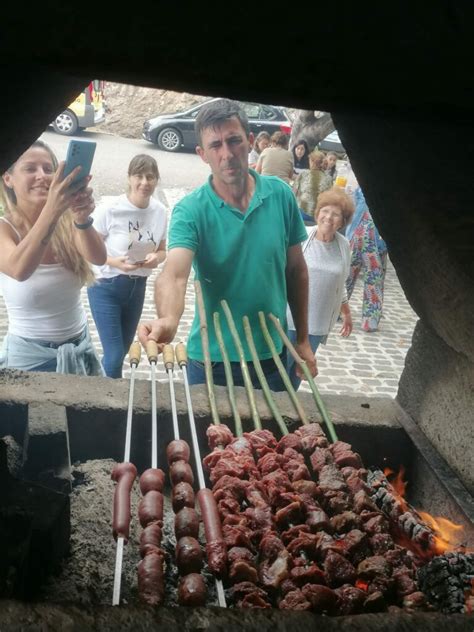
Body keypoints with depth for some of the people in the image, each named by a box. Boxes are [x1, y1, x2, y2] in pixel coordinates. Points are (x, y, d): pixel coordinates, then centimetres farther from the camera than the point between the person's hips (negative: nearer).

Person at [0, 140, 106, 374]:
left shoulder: (67, 222, -3)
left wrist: (82, 219, -41)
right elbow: (19, 270, -32)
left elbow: (99, 258, -21)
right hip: (28, 355, -3)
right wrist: (51, 210, -43)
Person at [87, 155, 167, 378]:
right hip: (106, 286, -5)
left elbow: (162, 250, 7)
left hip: (137, 287, 5)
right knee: (114, 355, -9)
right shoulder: (110, 208, -19)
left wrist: (156, 258, -15)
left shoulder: (159, 211, -6)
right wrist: (114, 262, -29)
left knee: (123, 350, 19)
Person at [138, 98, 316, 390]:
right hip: (212, 360, -2)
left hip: (273, 355, 3)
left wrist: (303, 340, 6)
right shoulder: (190, 211, -15)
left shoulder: (281, 195, -6)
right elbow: (174, 275, -30)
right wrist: (168, 320, -52)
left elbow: (296, 270, 3)